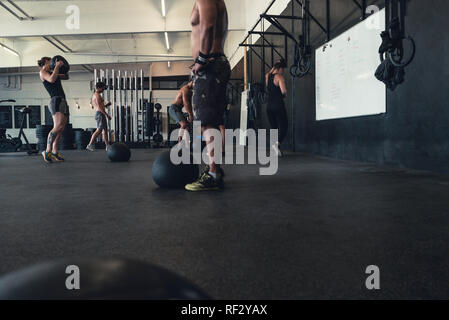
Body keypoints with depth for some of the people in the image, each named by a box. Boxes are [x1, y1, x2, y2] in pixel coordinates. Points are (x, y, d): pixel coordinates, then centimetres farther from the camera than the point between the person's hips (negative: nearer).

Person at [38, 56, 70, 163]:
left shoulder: (52, 72, 26)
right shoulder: (42, 72, 5)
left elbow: (66, 77, 35)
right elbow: (51, 79, -14)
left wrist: (64, 67, 20)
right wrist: (57, 66, -5)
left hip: (62, 101, 9)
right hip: (56, 100, -9)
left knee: (60, 129, 4)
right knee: (58, 126, -23)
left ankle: (55, 152, 7)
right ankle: (47, 151, -20)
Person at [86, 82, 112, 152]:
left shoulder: (94, 95, 23)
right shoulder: (97, 95, -9)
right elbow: (99, 106, -19)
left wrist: (106, 105, 17)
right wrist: (106, 114, -21)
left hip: (99, 113, 11)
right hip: (100, 114, -11)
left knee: (105, 130, 9)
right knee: (99, 130, -11)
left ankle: (107, 146, 10)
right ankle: (90, 145, -10)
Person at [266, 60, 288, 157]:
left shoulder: (267, 76, 12)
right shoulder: (279, 77, -8)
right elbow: (284, 91, -19)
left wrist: (274, 67, 34)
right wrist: (284, 95, 1)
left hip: (269, 106, 7)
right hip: (278, 105, -7)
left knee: (274, 128, 12)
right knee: (283, 127, -3)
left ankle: (276, 150, 9)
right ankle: (277, 143, -26)